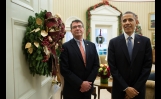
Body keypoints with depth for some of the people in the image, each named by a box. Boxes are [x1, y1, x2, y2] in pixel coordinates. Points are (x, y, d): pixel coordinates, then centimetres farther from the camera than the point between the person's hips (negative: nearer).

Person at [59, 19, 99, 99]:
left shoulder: (92, 45, 5)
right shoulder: (65, 47, -8)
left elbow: (96, 65, 3)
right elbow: (64, 70, -13)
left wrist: (88, 82, -8)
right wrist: (80, 84, -16)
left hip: (88, 88, 4)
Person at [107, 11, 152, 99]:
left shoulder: (145, 41, -1)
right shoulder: (113, 42, -4)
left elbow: (147, 66, -4)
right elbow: (112, 67, -7)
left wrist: (136, 88, -10)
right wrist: (126, 88, -11)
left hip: (138, 90, 1)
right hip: (119, 89, 0)